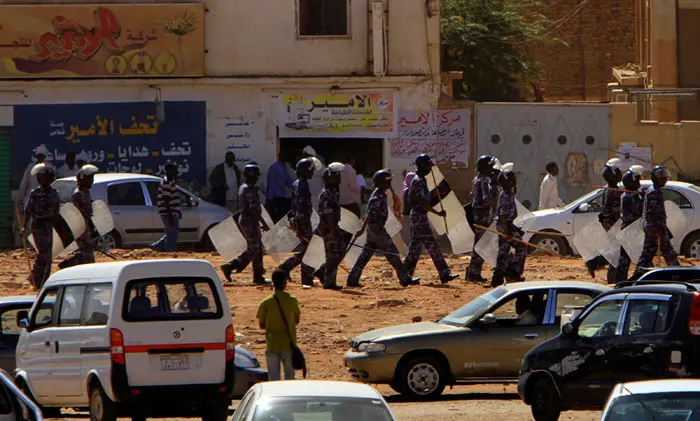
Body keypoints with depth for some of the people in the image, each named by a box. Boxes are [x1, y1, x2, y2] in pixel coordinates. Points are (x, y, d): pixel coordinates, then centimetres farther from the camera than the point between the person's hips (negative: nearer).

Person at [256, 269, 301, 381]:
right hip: (288, 344, 0)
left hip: (272, 346, 0)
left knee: (274, 377, 3)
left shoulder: (266, 303, -7)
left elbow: (262, 325, 0)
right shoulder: (292, 300, -6)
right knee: (289, 375, 12)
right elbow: (297, 320, 5)